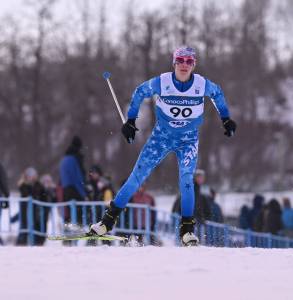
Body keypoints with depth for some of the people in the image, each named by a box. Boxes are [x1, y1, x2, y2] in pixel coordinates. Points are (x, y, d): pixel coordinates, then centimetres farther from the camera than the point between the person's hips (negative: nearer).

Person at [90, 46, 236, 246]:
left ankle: (187, 229, -9)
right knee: (138, 176, -5)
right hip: (162, 136, 0)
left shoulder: (202, 85, -14)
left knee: (186, 179, -19)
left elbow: (217, 93, 9)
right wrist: (130, 121, 1)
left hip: (188, 140, 0)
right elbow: (140, 93, 2)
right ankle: (110, 218, 2)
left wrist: (226, 119, 12)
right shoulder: (161, 83, -16)